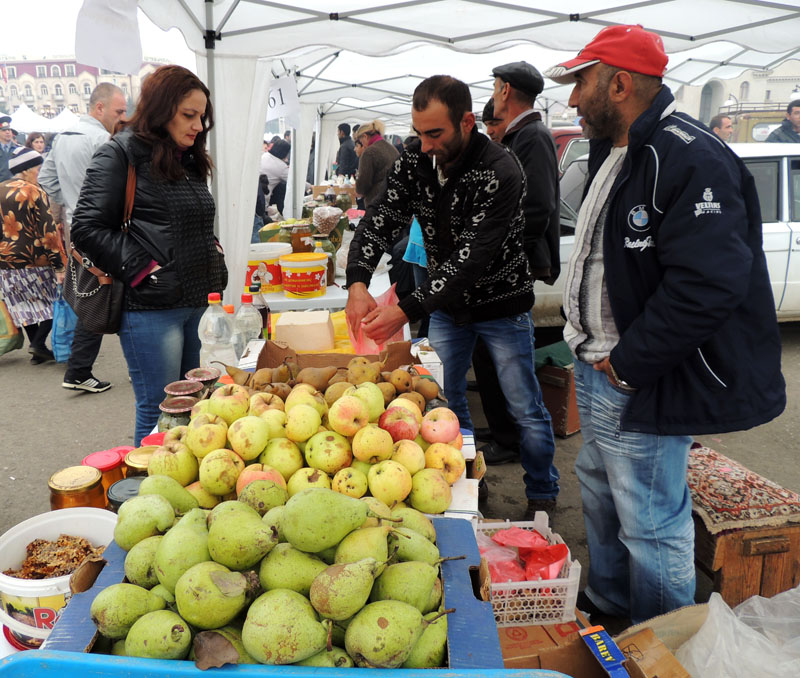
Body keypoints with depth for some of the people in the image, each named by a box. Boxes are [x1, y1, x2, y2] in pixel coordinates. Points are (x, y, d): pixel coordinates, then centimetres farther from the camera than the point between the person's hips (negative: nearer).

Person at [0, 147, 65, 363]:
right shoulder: (34, 192, -11)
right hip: (34, 259, -7)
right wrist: (58, 265, -14)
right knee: (53, 300, 7)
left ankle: (38, 351, 18)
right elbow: (48, 231, -15)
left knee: (25, 305, 13)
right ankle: (39, 343, -3)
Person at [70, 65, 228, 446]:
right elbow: (88, 229, -10)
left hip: (199, 301, 7)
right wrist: (144, 271, -14)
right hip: (151, 309, -7)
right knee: (160, 410, 0)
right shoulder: (121, 154, -4)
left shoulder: (189, 160, 18)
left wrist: (215, 253, 10)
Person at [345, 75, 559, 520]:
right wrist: (358, 282, -31)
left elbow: (472, 257, -33)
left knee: (526, 411, 6)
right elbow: (381, 220, -12)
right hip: (446, 303, 6)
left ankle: (543, 496, 28)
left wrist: (408, 311, -39)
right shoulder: (416, 161, -7)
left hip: (501, 304, -5)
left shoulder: (500, 172, -27)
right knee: (446, 399, 14)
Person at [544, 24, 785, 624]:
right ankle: (608, 603, 47)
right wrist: (589, 347, 14)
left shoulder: (691, 161, -21)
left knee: (651, 525, 3)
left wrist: (629, 364, -21)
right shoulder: (610, 151, 11)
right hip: (597, 368, 11)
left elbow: (709, 285, -30)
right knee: (600, 491, 25)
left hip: (643, 388, -10)